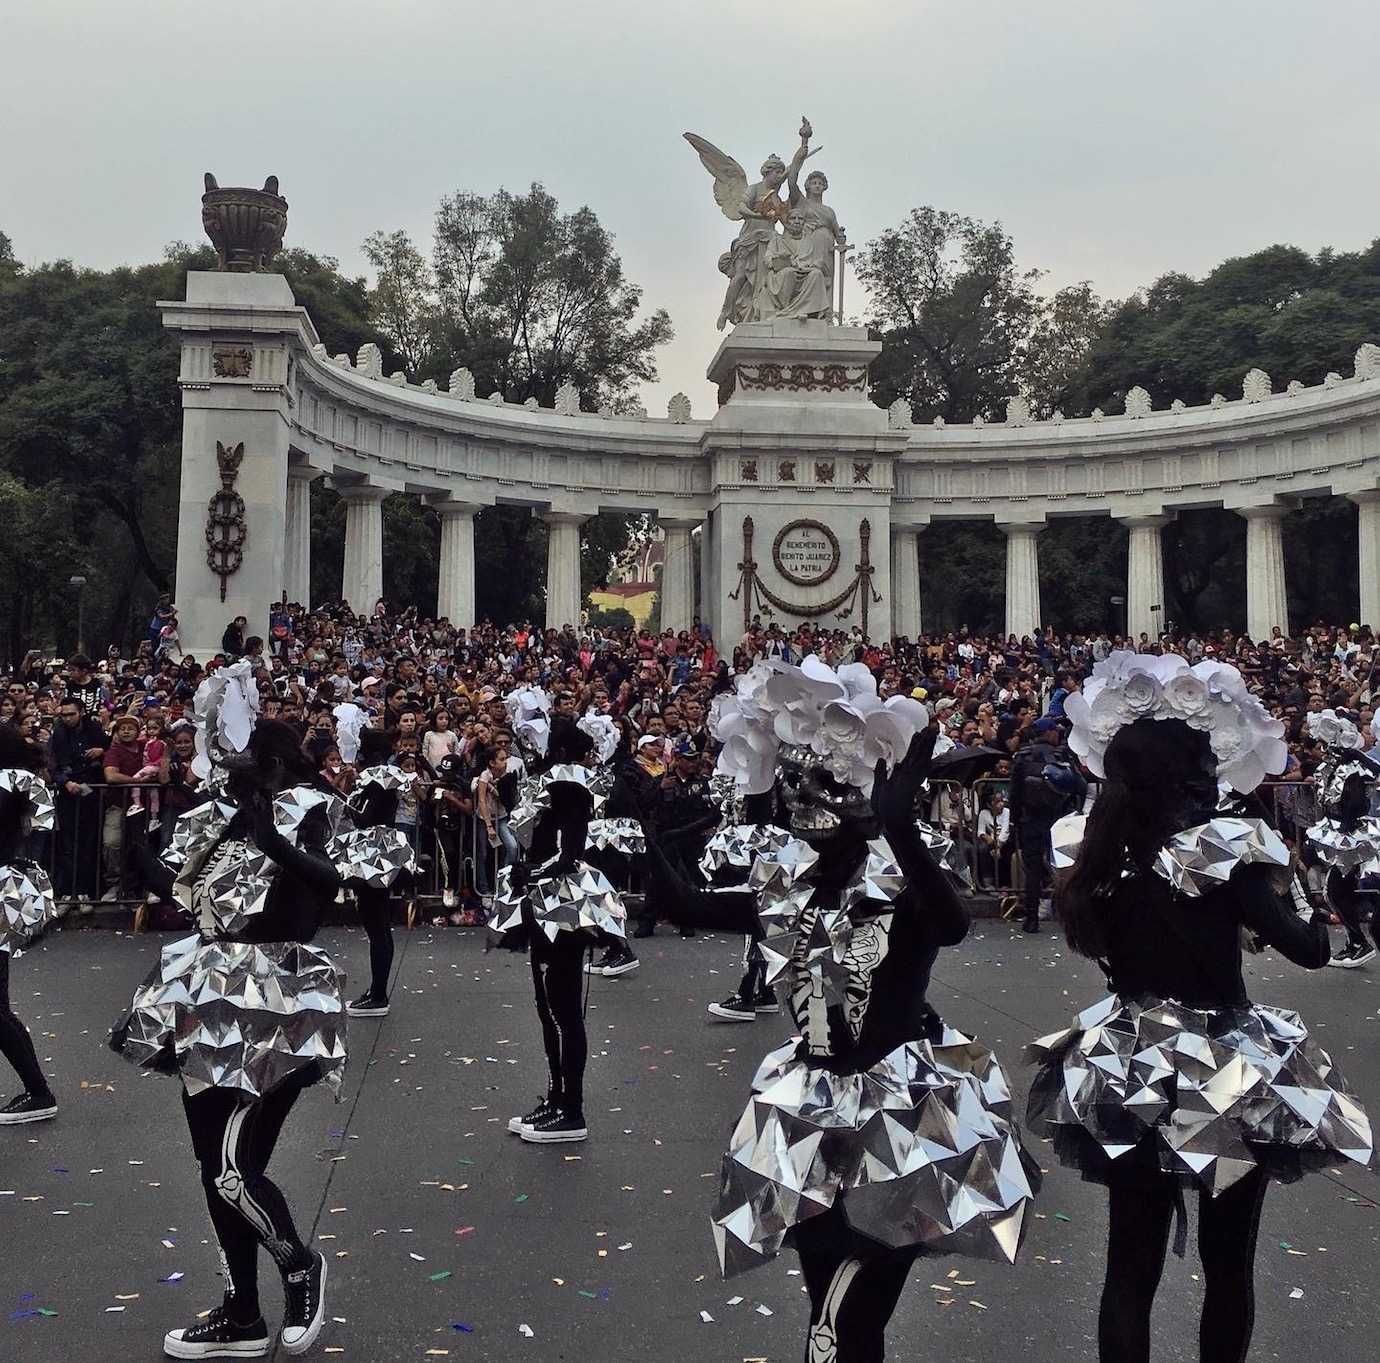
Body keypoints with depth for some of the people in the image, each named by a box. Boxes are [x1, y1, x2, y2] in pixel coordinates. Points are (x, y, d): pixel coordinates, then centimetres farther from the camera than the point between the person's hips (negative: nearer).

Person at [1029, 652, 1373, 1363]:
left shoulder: (1104, 853, -3)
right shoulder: (1223, 848, -18)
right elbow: (1309, 947, -17)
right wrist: (1285, 884, -1)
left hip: (1130, 1075, 4)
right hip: (1228, 1077, -4)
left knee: (1131, 1265, 10)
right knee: (1228, 1265, 13)